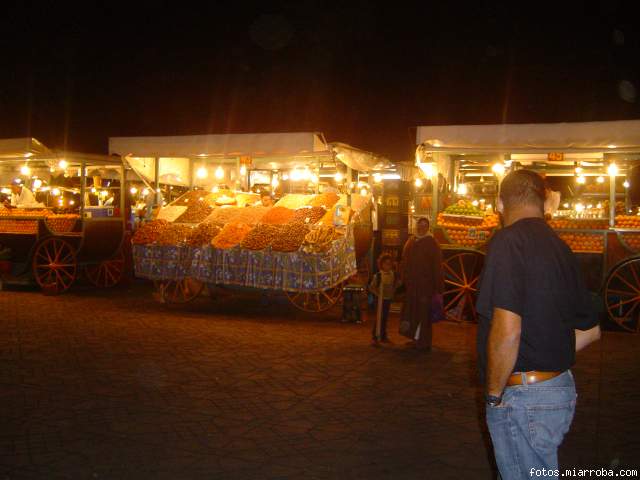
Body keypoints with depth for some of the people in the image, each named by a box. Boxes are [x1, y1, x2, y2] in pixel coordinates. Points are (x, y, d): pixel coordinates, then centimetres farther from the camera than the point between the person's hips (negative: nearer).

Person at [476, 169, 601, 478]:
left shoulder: (508, 241, -16)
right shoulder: (559, 247, 9)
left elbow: (507, 331, -27)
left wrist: (494, 393, -13)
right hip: (562, 388, 9)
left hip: (523, 395, -9)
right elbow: (589, 330, 19)